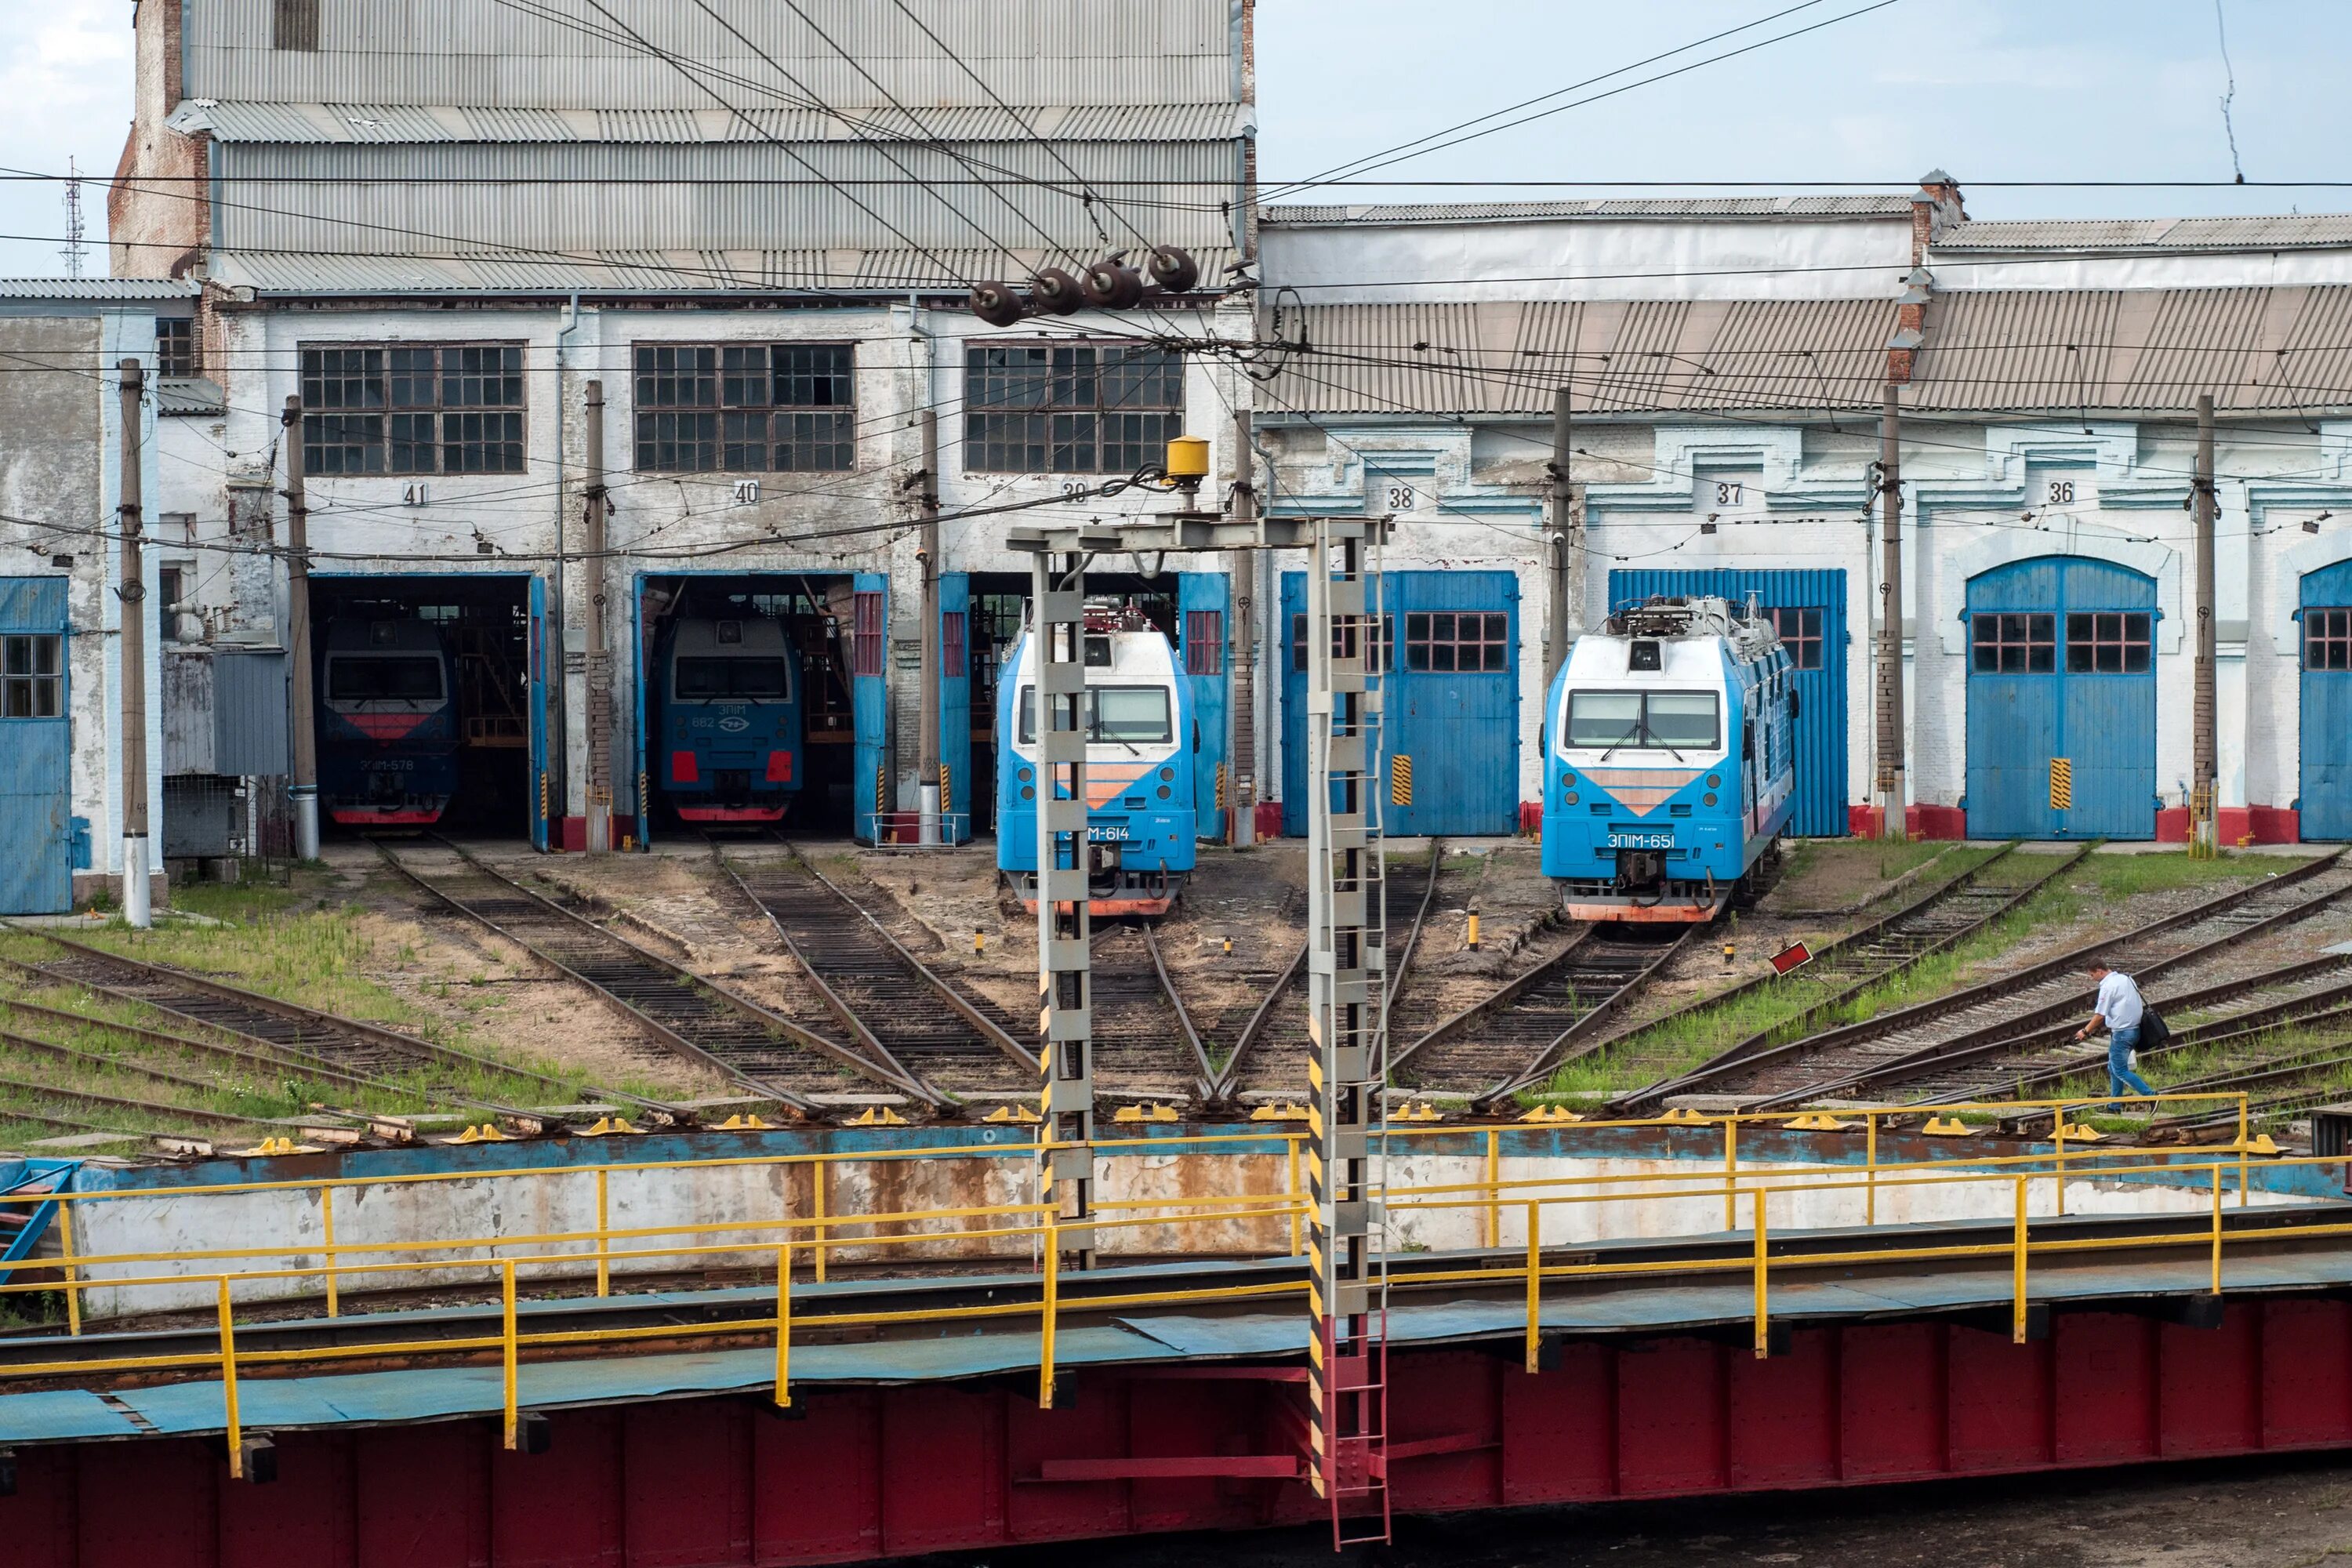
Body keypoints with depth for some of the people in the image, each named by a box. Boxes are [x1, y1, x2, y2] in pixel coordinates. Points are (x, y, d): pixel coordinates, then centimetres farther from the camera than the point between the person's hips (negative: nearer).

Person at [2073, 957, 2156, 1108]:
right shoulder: (2126, 979, 11)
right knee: (2114, 1068, 16)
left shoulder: (2108, 986, -15)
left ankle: (2150, 1095, -10)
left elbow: (2100, 1015, -14)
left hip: (2121, 1032, -9)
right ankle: (2115, 1106, 18)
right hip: (2134, 1028, 9)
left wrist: (2085, 1031, 0)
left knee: (2120, 1071, -2)